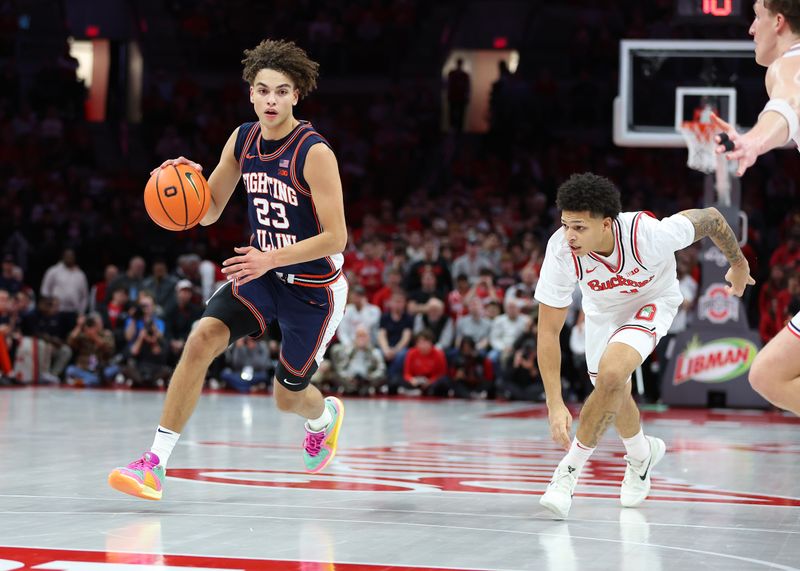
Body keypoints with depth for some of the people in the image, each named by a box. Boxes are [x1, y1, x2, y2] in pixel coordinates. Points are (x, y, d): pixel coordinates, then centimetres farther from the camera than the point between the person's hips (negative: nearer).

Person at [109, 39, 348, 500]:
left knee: (288, 397, 10)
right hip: (262, 273, 5)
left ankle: (326, 416, 51)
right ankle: (156, 464, -21)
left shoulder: (315, 154, -22)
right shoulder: (242, 140, -3)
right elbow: (209, 212, 5)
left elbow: (336, 237, -23)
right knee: (201, 340, -21)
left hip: (315, 288, -5)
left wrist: (271, 258, -30)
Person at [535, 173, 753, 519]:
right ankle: (642, 454, 49)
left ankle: (569, 471, -14)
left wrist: (738, 264, -1)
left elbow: (710, 217, -20)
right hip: (602, 309, 3)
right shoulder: (561, 251, -35)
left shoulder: (648, 235, -40)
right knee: (614, 397, 16)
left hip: (653, 302, -3)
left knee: (611, 374, -28)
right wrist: (555, 405, -34)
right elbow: (548, 332, -28)